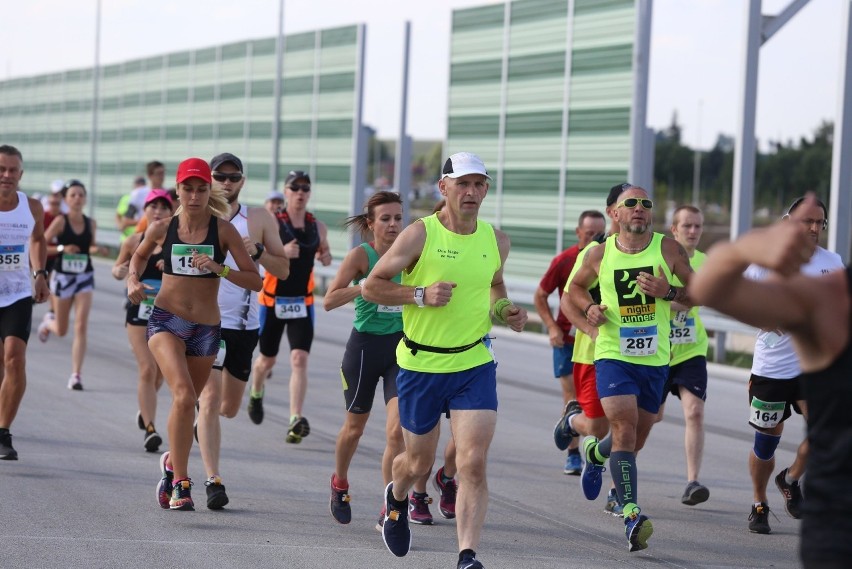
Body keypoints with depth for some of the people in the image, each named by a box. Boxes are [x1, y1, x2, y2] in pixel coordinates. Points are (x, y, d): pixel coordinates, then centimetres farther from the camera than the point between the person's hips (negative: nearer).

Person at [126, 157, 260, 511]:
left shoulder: (223, 231, -5)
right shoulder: (162, 229, -1)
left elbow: (256, 281, -7)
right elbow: (139, 256, 21)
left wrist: (218, 269, -21)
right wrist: (133, 281, 1)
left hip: (206, 329, 1)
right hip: (166, 320, -1)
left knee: (186, 404, 15)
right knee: (184, 396, -23)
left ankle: (172, 462, 45)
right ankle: (181, 483, -19)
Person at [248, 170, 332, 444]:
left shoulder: (318, 226, 4)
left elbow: (324, 251, 21)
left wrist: (326, 257, -2)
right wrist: (281, 252, -31)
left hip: (303, 302, 2)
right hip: (273, 300, -2)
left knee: (299, 359, -13)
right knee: (267, 359, 14)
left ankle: (296, 420, -18)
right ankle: (256, 394, 47)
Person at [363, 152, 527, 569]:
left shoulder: (496, 241, 3)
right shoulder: (420, 234, -10)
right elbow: (370, 287, -7)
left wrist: (504, 311, 3)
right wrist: (420, 295, -21)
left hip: (474, 365, 2)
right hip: (420, 363, -2)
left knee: (473, 463, -13)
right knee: (419, 463, 13)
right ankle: (396, 498, 49)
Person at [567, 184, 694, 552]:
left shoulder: (668, 249, -2)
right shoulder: (600, 254, 0)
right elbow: (576, 287, 19)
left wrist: (669, 293, -16)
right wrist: (589, 308, -2)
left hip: (655, 360, 2)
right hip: (612, 356, -2)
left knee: (636, 438, 15)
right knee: (625, 427, -20)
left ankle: (594, 453, 49)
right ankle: (631, 515, -24)